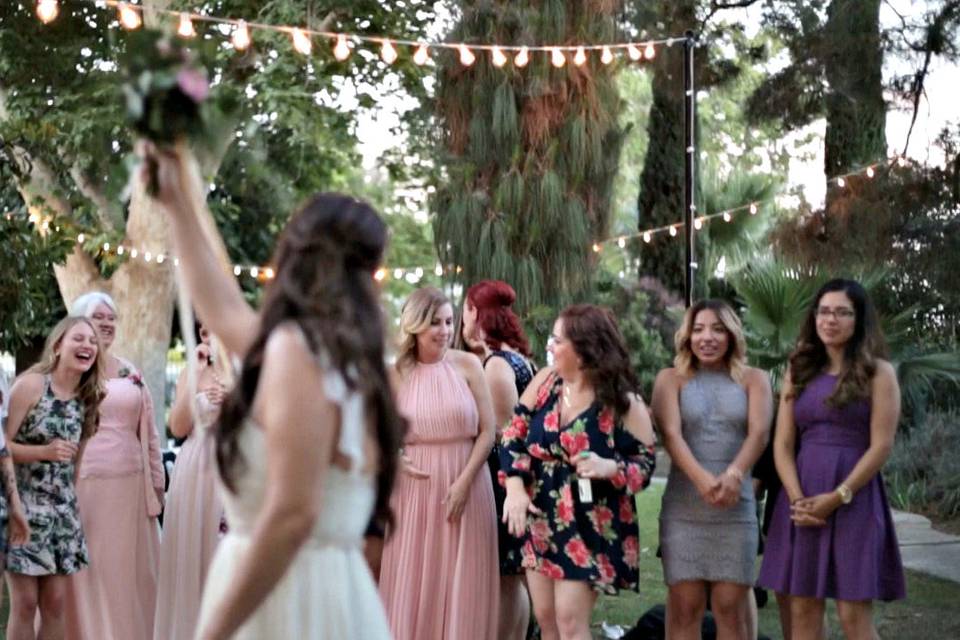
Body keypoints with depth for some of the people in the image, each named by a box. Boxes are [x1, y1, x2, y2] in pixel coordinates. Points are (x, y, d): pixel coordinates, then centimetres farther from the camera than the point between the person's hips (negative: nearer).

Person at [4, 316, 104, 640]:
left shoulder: (87, 397, 8)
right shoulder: (30, 385, -11)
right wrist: (45, 451, -24)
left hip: (62, 509, 6)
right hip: (22, 505, -6)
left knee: (55, 602, 5)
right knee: (25, 602, -4)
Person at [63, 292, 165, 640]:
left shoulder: (131, 372, 14)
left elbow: (148, 433, 17)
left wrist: (157, 483, 14)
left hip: (130, 487, 4)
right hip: (83, 485, -4)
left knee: (131, 573, 7)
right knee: (88, 575, 0)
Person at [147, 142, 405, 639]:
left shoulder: (295, 347, -14)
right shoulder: (340, 352, 13)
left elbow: (292, 515, -23)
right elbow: (225, 310, 31)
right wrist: (178, 205, 37)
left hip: (289, 599, -9)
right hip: (331, 592, 9)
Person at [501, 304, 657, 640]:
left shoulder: (624, 403, -13)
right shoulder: (545, 380, -2)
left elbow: (646, 464, -8)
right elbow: (514, 435, 4)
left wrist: (610, 468, -29)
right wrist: (515, 486, -11)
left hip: (590, 526, -5)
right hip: (540, 520, 5)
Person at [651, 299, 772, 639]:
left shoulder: (754, 379, 11)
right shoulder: (671, 379, 9)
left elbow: (759, 432, -6)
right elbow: (670, 434, -7)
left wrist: (735, 474, -26)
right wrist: (701, 478, -26)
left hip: (736, 508, 0)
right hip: (683, 507, 0)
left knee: (731, 607, 0)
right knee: (685, 606, -1)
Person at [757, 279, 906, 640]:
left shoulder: (878, 372, 0)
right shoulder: (799, 371, 12)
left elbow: (881, 446, -8)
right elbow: (782, 444, 6)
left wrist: (837, 497, -15)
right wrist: (797, 499, -9)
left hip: (854, 499, -4)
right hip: (803, 500, 4)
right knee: (802, 610, 4)